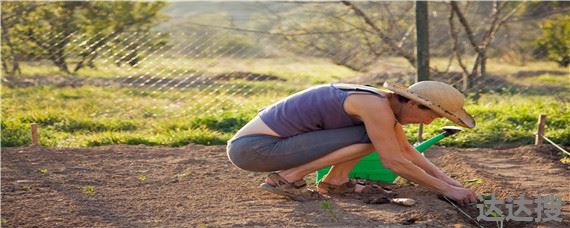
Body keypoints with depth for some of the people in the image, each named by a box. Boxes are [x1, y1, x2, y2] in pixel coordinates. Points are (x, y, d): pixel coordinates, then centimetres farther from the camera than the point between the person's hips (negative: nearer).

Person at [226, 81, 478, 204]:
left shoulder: (384, 100, 10)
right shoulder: (377, 107, -20)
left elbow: (407, 151, 20)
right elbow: (394, 161, -18)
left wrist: (449, 181, 14)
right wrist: (446, 189, -9)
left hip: (269, 141, 9)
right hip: (253, 149, -9)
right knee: (368, 138, -18)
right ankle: (287, 178, -12)